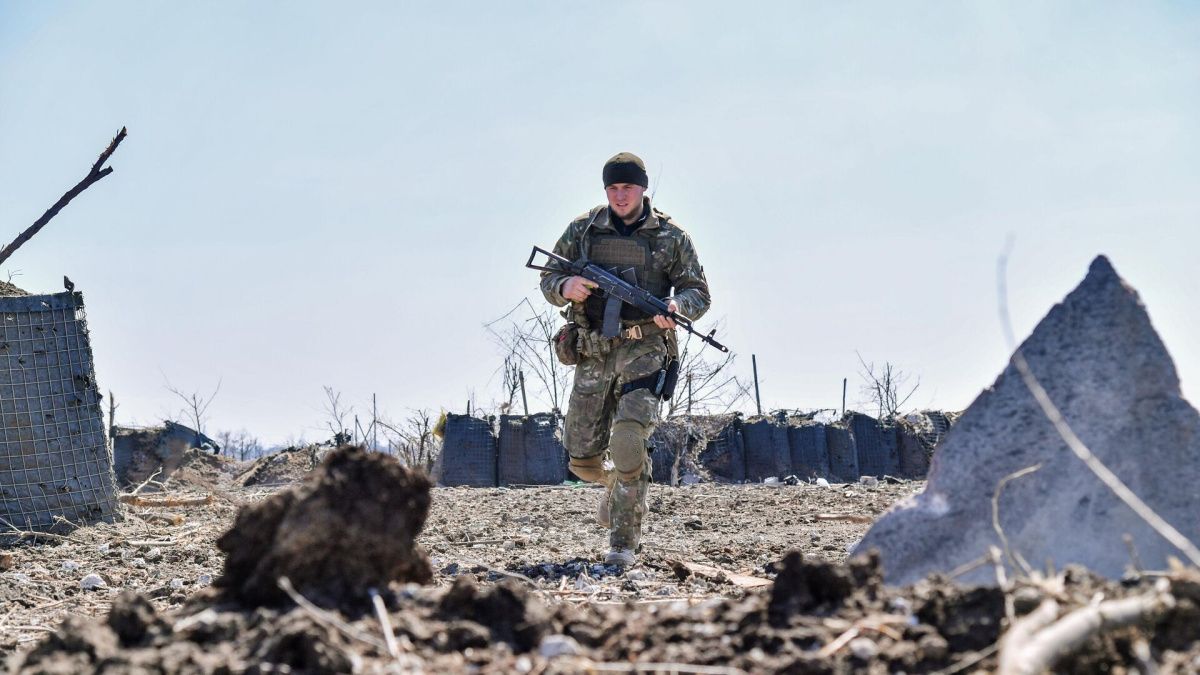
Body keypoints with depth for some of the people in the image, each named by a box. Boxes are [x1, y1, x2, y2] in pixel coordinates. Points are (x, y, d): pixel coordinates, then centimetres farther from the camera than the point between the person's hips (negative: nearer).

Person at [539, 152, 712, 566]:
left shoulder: (670, 236, 3)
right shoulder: (582, 230, 7)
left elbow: (699, 293, 6)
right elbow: (548, 280, 13)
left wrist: (678, 306, -18)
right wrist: (566, 287, -12)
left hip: (644, 350, -3)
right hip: (594, 353, 3)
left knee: (628, 442, -21)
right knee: (582, 458, 6)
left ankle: (624, 543, -13)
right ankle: (617, 484, 43)